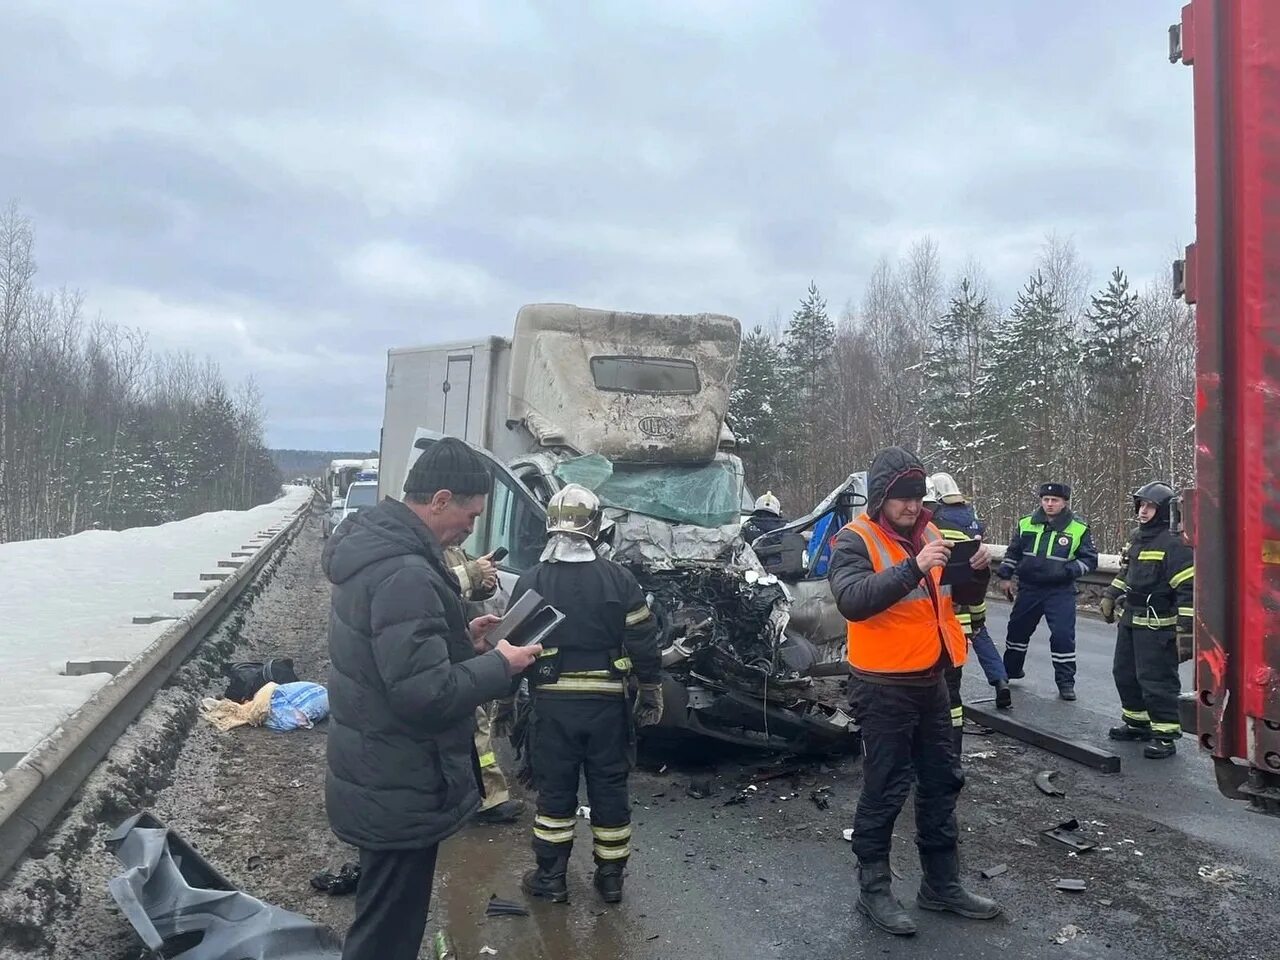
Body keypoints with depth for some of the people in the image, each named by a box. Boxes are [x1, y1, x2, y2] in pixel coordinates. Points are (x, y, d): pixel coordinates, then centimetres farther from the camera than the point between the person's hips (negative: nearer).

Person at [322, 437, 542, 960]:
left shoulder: (374, 547, 5)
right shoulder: (404, 574, -29)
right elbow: (426, 694, -30)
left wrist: (462, 638, 7)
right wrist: (499, 665, -17)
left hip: (377, 779, 10)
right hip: (400, 793, -10)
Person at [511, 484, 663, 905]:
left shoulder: (530, 581, -6)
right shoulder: (618, 578, -5)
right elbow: (644, 642, -3)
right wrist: (652, 692, 7)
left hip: (552, 702, 0)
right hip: (606, 701, 1)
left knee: (554, 790, 12)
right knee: (609, 788, 13)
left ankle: (550, 877, 21)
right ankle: (610, 877, 23)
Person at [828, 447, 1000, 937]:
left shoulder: (928, 532, 7)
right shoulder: (855, 540, -14)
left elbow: (963, 597, 11)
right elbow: (852, 600, -31)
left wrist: (978, 570, -11)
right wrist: (914, 567, -38)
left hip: (930, 680, 7)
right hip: (883, 687, -7)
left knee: (942, 782, 16)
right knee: (884, 790, 2)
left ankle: (942, 884, 31)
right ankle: (874, 887, 18)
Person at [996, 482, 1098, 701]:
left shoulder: (1079, 529, -6)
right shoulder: (1026, 524, 2)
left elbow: (1089, 559, -2)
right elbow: (1013, 552, 14)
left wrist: (1068, 570, -18)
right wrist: (1005, 576, 9)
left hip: (1060, 592, -3)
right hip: (1029, 588, 4)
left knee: (1063, 634, -10)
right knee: (1018, 629, 15)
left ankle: (1065, 682, 5)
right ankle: (1011, 670, 35)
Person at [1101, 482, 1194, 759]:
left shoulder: (1174, 544, -18)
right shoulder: (1137, 537, 10)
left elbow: (1188, 590, -21)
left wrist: (1185, 631, -24)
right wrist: (1110, 596, 24)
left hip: (1157, 625, -9)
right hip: (1130, 619, 9)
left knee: (1156, 680, -5)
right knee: (1125, 673, 17)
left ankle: (1164, 735, 5)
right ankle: (1137, 723, 32)